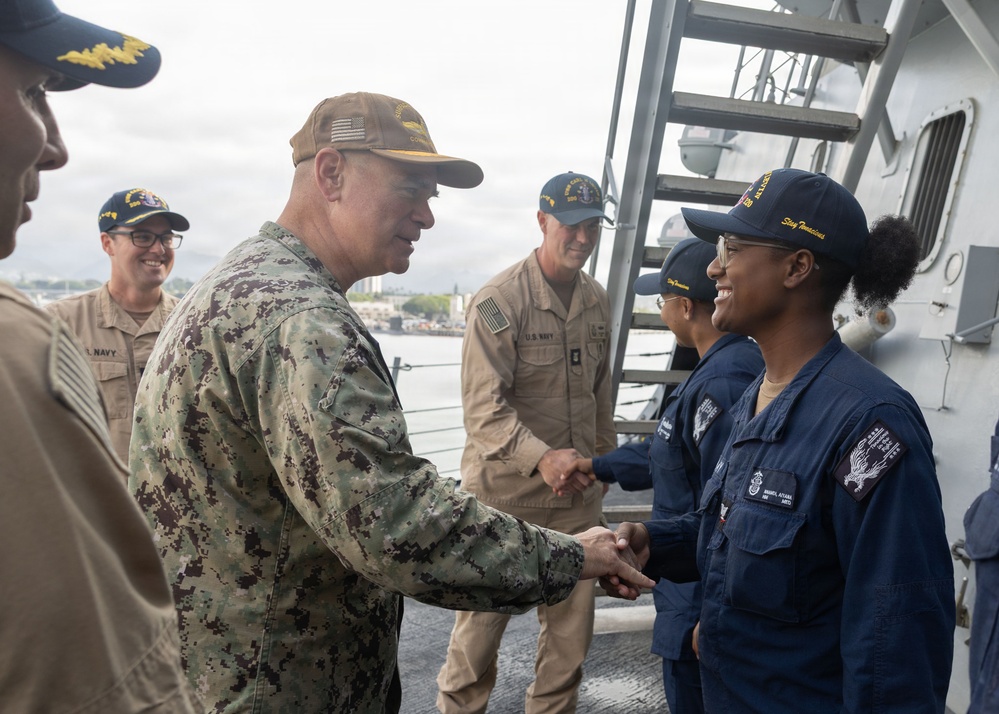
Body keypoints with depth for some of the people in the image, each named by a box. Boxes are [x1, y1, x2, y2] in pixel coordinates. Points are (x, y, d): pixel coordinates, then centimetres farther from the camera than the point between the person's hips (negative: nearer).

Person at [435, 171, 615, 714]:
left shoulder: (597, 301, 7)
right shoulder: (498, 301, -14)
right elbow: (484, 408, -20)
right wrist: (540, 457, -33)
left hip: (576, 496, 6)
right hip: (504, 493, -5)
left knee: (572, 630, 15)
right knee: (482, 623, 10)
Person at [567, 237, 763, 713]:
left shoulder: (722, 383, -27)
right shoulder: (725, 366, 6)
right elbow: (671, 449, 18)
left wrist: (710, 616, -23)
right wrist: (599, 466, 24)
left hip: (700, 604, -10)